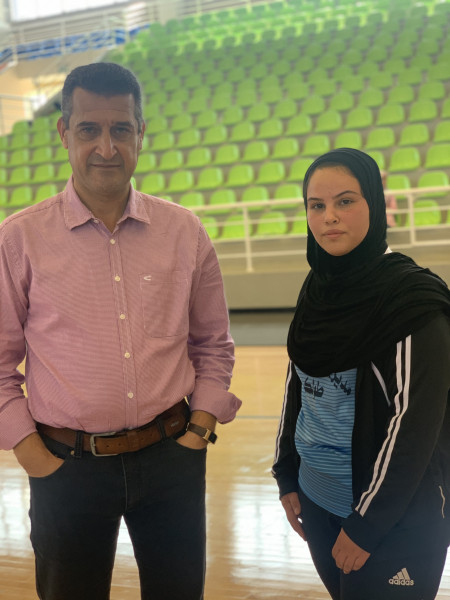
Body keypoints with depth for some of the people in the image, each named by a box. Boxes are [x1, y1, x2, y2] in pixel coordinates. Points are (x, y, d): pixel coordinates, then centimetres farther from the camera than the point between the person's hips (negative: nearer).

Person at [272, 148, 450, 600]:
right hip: (317, 501, 6)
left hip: (394, 519, -6)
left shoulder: (412, 299, -16)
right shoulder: (317, 290, 3)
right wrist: (287, 477, 10)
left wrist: (366, 525, -16)